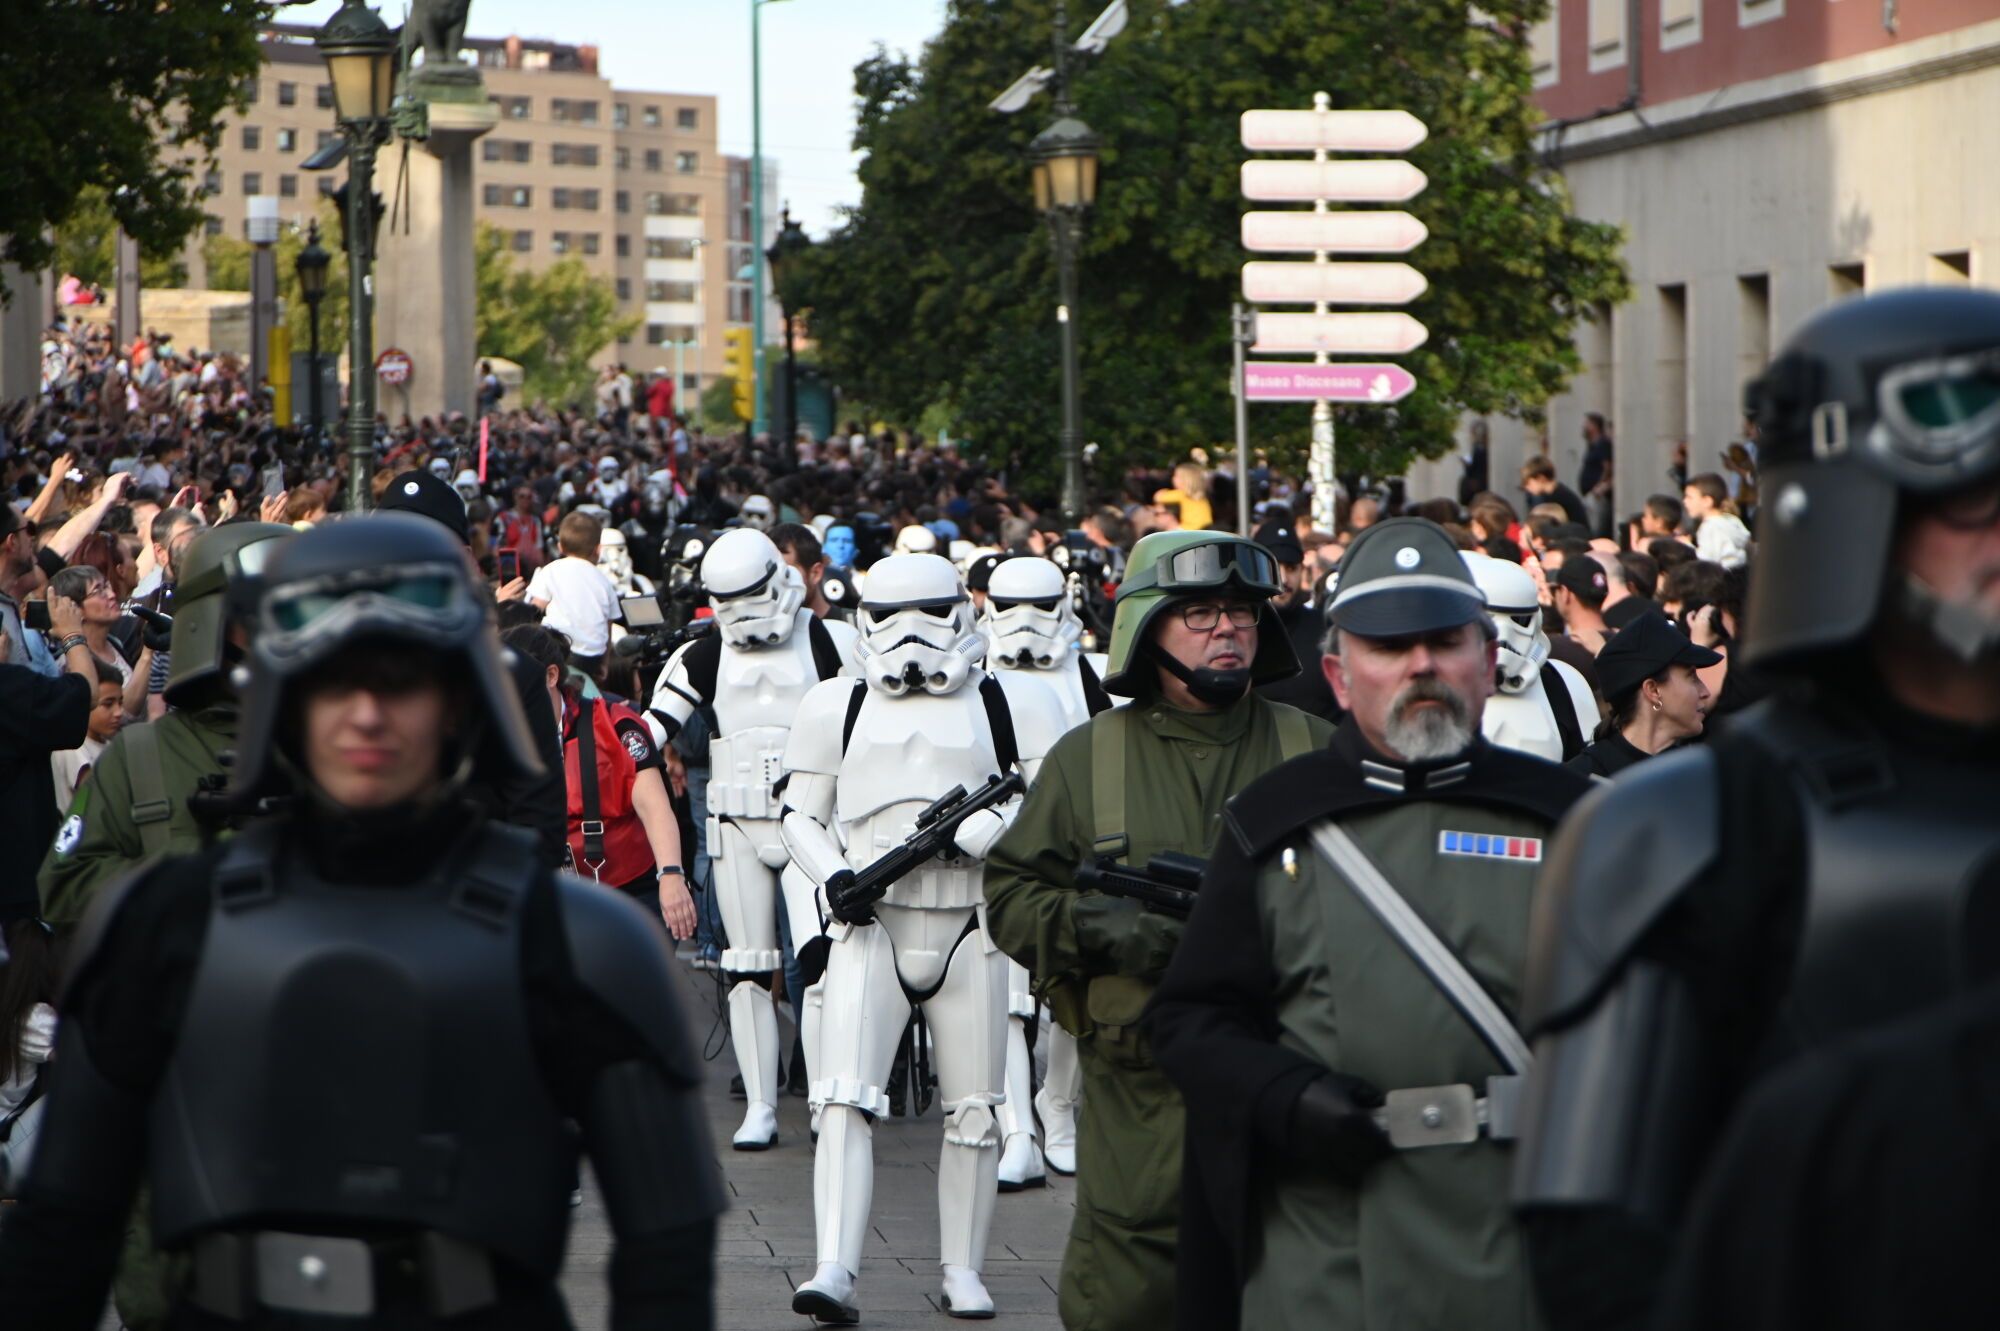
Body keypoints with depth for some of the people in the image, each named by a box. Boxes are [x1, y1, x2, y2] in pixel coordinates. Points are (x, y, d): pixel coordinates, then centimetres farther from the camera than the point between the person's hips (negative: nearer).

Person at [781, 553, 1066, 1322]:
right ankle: (835, 1272, -21)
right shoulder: (836, 708, 12)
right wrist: (831, 874, -7)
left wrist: (976, 830, -16)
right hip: (869, 927, 0)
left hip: (970, 932, 0)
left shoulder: (1012, 704, 6)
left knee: (973, 1110, 6)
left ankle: (962, 1271, 18)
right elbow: (800, 813, 13)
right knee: (845, 1097, -15)